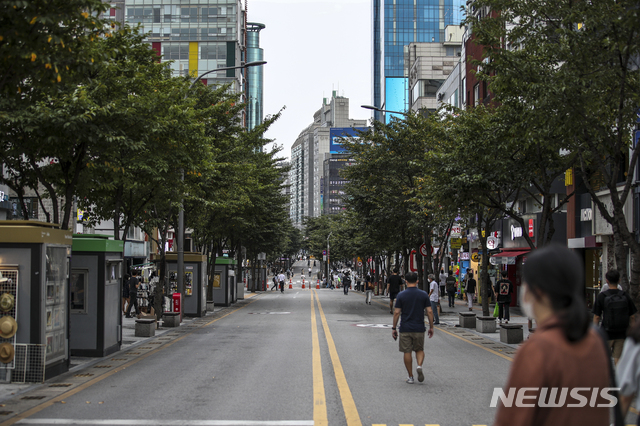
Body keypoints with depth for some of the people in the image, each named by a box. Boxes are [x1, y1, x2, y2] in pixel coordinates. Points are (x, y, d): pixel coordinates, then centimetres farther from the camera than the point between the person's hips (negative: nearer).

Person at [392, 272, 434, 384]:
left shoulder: (401, 295, -4)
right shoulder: (424, 294, -1)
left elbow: (397, 313, -5)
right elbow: (429, 311, -2)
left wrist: (394, 328, 3)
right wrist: (431, 327, 7)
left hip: (405, 329, -1)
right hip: (419, 328, 1)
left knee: (407, 352, 7)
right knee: (419, 350, 16)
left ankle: (410, 376, 9)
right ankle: (419, 366, -11)